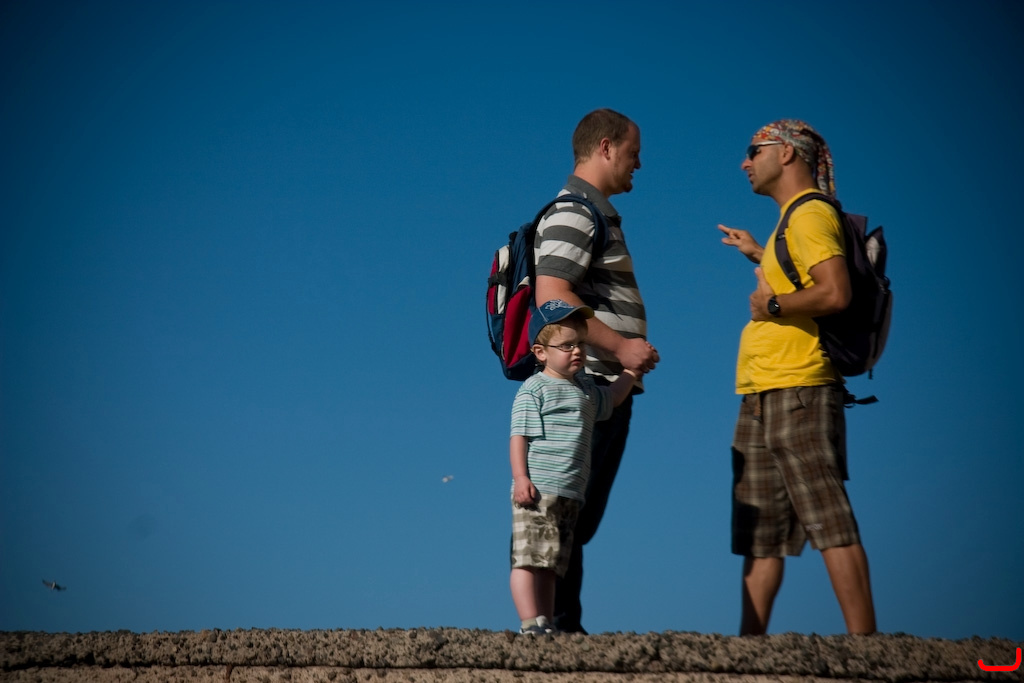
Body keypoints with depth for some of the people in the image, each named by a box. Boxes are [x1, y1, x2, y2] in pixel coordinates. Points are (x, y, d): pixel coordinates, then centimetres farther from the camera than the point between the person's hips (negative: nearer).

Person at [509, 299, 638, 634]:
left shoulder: (585, 389, 22)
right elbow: (519, 436, -9)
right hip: (537, 490, -8)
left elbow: (611, 398, 42)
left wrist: (632, 368, 34)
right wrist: (520, 478, -19)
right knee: (529, 559, -12)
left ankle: (546, 626, 10)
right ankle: (531, 624, -14)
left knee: (551, 564, 8)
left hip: (570, 494, 8)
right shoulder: (534, 389, -3)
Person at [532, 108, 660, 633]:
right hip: (587, 385, -10)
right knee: (570, 515, -8)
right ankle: (557, 624, -6)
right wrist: (620, 346, -20)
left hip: (609, 388, 10)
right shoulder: (574, 213, -10)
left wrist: (629, 352, 19)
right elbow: (551, 295, -22)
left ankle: (565, 628, 13)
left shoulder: (597, 214, 23)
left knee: (580, 519, 10)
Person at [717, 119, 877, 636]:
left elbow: (835, 294, -23)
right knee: (759, 534, 10)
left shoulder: (810, 214, -9)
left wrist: (771, 306, -11)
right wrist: (758, 256, 33)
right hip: (761, 398, 10)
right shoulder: (791, 220, 21)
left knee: (829, 523, -12)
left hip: (797, 394, -10)